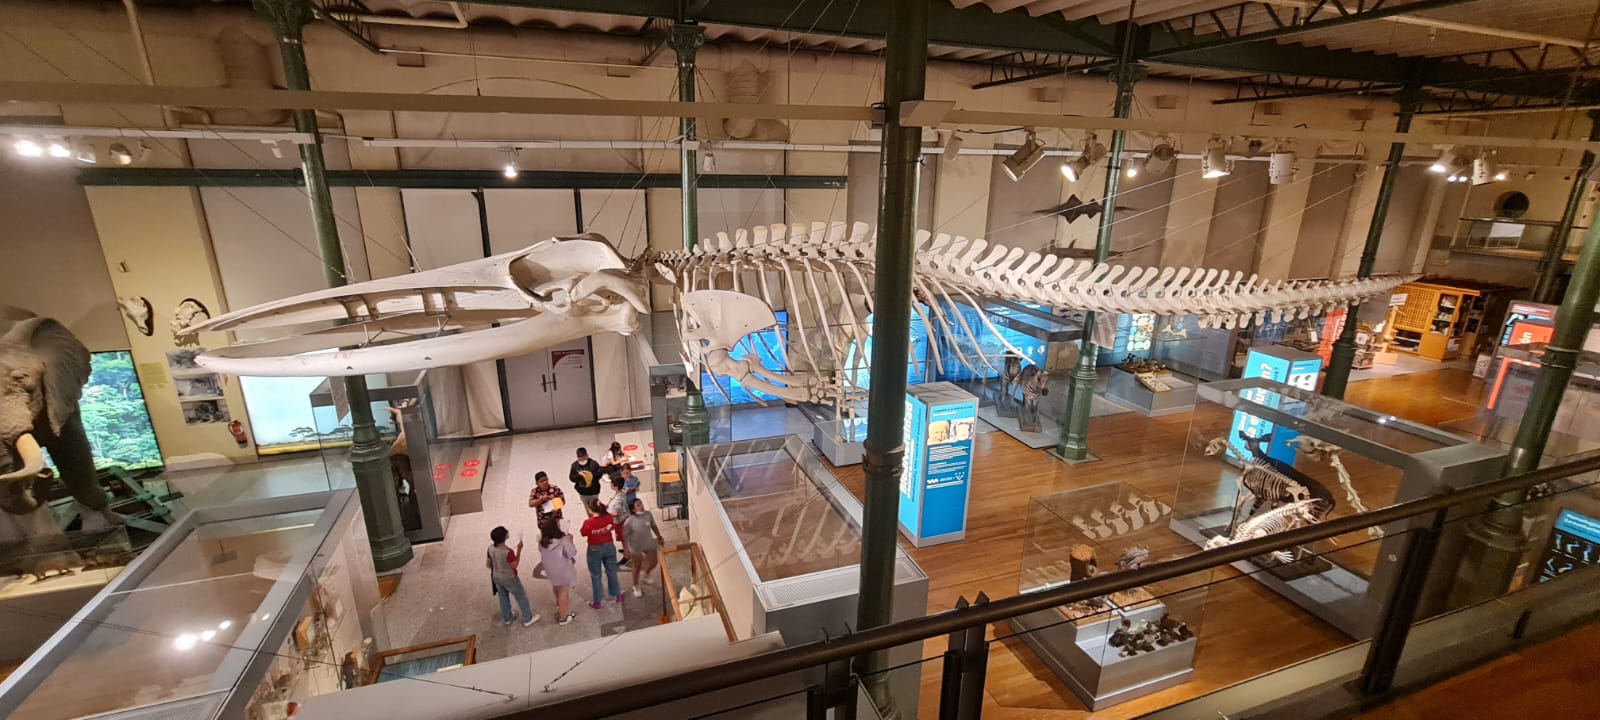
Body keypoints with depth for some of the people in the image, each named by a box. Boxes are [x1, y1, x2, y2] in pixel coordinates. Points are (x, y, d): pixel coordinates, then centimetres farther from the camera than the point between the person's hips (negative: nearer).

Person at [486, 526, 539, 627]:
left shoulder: (491, 549, -13)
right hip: (509, 579, -6)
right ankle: (528, 619, 26)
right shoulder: (508, 552, -34)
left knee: (503, 598, 26)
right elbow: (515, 565, -19)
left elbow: (488, 564, 1)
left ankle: (506, 618, 44)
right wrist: (519, 550, -20)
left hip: (497, 578, 6)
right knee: (521, 597, 13)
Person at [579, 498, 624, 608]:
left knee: (596, 576, 14)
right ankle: (618, 595, 36)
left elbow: (583, 534, -6)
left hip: (594, 550, -3)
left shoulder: (588, 523, -26)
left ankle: (597, 602, 24)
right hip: (609, 547, 3)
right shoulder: (608, 517, -17)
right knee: (612, 572, 21)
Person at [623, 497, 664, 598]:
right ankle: (636, 587, 36)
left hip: (649, 544, 4)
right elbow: (624, 536, -17)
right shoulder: (629, 521, -26)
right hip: (636, 547, -4)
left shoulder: (648, 515, -13)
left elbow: (654, 526, 4)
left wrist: (659, 537, 8)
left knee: (653, 562, 15)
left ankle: (645, 573, 49)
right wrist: (626, 550, -15)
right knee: (637, 567, 13)